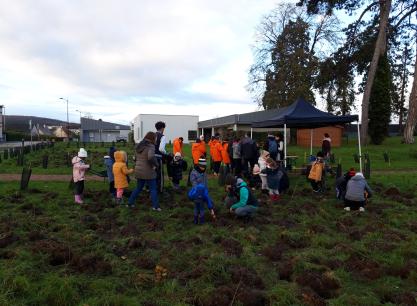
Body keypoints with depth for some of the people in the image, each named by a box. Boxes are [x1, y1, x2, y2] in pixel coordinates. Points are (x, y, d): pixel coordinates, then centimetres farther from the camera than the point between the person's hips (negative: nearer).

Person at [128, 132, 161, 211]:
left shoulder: (139, 146, 11)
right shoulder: (150, 146, -15)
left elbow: (136, 157, 17)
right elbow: (151, 157, -31)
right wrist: (156, 164, -15)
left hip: (138, 171, 7)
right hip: (148, 172, -7)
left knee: (139, 188, 21)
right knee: (153, 189, 4)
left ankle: (130, 203, 23)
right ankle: (155, 206, 5)